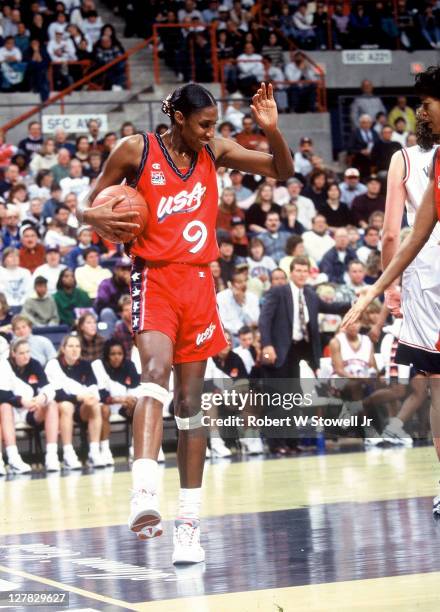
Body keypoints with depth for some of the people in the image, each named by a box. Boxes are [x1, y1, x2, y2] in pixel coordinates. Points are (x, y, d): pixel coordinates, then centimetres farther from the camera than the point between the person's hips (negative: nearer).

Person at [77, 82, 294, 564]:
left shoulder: (214, 152, 8)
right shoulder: (135, 150, -2)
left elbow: (283, 171, 12)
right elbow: (87, 209, 5)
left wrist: (271, 129, -7)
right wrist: (98, 218, -19)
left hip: (198, 283, 4)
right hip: (155, 279, -4)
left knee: (190, 402, 5)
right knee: (156, 370, -31)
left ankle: (189, 523, 10)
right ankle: (144, 492, -44)